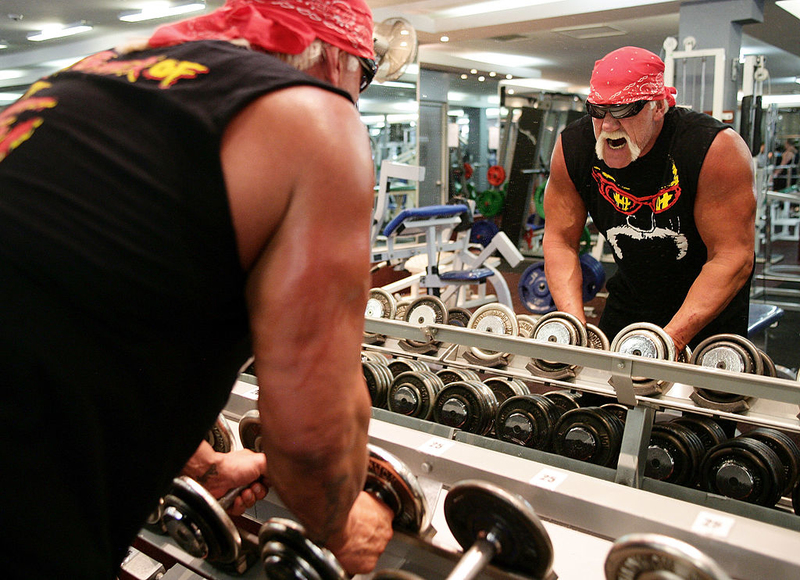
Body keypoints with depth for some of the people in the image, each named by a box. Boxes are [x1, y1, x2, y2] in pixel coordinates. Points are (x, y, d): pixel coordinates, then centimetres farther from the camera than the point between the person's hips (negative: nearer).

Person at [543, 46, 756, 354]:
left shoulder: (715, 148, -27)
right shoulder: (572, 147, -16)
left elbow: (733, 257, -27)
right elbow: (560, 239, -11)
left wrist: (671, 340, -35)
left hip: (709, 305, -3)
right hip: (630, 298, 3)